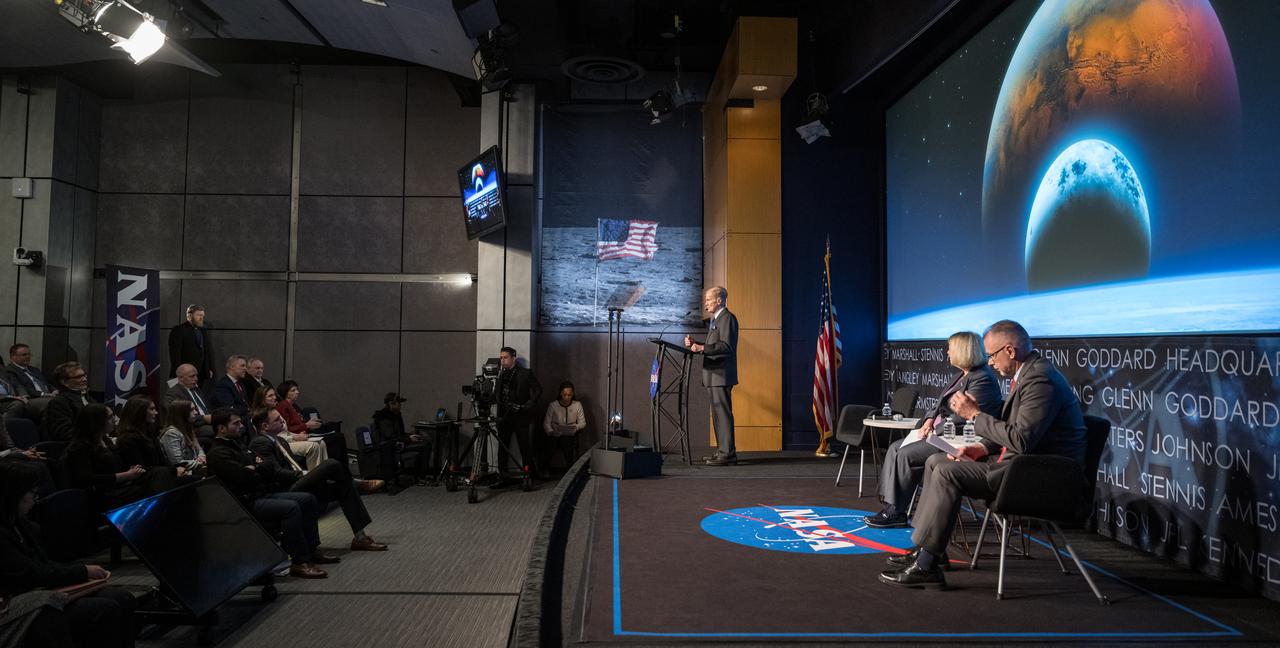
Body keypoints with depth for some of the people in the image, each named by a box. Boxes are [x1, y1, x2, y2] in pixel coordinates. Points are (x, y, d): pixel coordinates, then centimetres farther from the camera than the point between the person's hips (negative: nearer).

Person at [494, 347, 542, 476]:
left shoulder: (525, 373, -1)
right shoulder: (500, 373, 13)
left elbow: (538, 390, -3)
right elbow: (496, 393, 17)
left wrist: (527, 406, -9)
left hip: (520, 417, -4)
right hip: (503, 416, 5)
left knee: (525, 447, -4)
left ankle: (530, 474, 3)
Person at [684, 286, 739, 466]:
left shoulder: (727, 318, -11)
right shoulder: (714, 320, 21)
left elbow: (726, 346, -21)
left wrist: (702, 348, -27)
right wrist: (695, 344, 6)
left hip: (722, 375, -10)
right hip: (713, 376, 10)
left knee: (723, 414, -9)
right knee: (718, 414, 13)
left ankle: (727, 453, -6)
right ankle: (723, 451, 19)